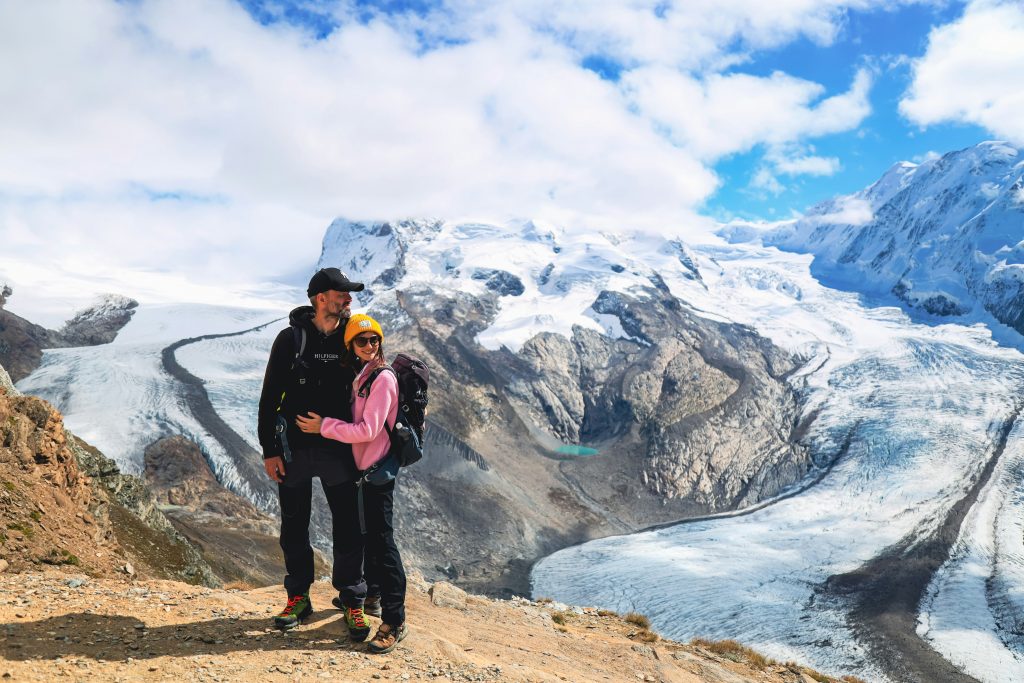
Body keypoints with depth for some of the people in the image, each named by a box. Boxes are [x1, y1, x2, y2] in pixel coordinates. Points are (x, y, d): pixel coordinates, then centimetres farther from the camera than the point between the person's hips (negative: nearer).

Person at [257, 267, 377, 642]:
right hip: (294, 449, -1)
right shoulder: (290, 339, -5)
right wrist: (269, 450, -6)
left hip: (338, 451, 1)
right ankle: (298, 599, 26)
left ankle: (353, 604, 13)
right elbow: (270, 397, -2)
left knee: (348, 528, 0)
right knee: (294, 527, 10)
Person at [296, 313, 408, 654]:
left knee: (381, 542, -8)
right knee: (369, 537, 21)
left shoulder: (383, 378, -15)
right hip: (361, 468, 9)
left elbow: (368, 430, -21)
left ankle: (394, 622, -2)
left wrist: (323, 427, -15)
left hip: (378, 470, -9)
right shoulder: (360, 377, 12)